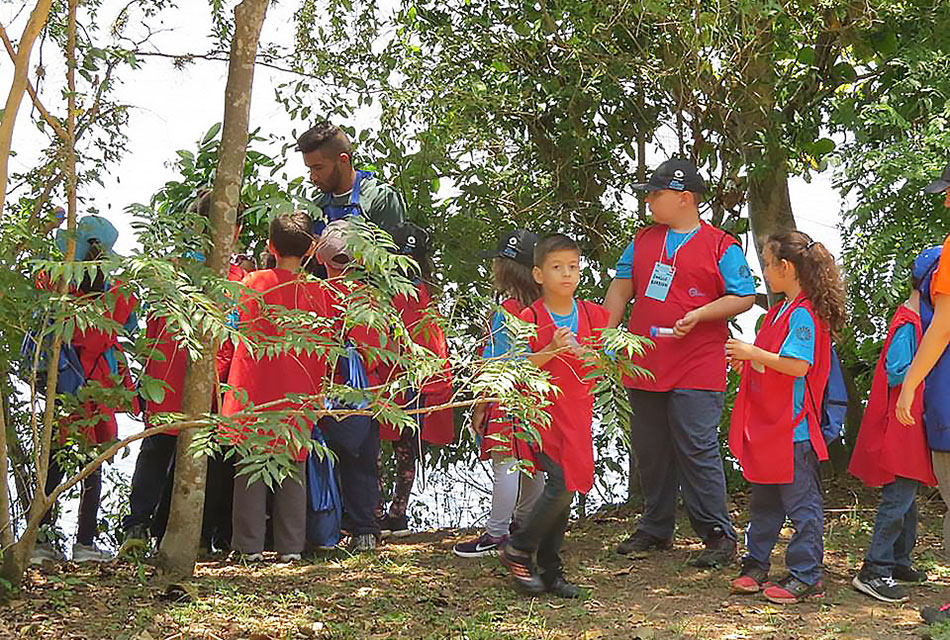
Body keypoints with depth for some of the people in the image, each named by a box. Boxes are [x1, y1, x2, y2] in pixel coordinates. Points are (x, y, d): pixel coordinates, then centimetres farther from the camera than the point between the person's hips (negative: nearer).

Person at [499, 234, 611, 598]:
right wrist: (551, 351, -21)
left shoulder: (593, 315, 8)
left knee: (565, 490, 8)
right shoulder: (530, 318, -5)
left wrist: (590, 356, -9)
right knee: (561, 485, -16)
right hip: (543, 412, -5)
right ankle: (518, 550, 4)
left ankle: (549, 571, 17)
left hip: (578, 414, 5)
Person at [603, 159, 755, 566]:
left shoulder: (721, 246, -1)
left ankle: (718, 535, 0)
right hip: (644, 367, 6)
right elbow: (621, 288, 19)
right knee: (650, 452, 12)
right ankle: (655, 529, 25)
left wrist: (699, 314, -15)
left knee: (697, 451, -9)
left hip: (696, 372, -6)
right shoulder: (643, 240, 15)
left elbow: (744, 298, -3)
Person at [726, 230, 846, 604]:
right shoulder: (780, 310, 14)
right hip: (766, 426, 10)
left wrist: (755, 353, -21)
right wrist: (747, 358, 8)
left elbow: (798, 366, -25)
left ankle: (806, 577, 5)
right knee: (764, 500, 17)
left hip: (793, 429, -10)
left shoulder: (803, 314, -16)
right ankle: (756, 566, 26)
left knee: (801, 503, -1)